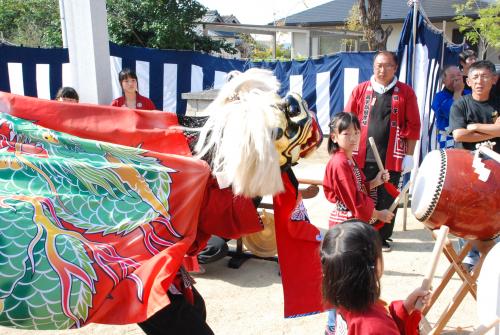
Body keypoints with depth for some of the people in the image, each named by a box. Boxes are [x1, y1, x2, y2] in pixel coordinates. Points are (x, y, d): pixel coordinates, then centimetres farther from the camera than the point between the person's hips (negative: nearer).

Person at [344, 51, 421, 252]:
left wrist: (409, 155, -3)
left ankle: (383, 237, 22)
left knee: (387, 200, 8)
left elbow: (413, 126, 1)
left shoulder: (405, 92, 2)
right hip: (363, 157, 1)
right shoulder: (360, 90, 5)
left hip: (391, 158, -1)